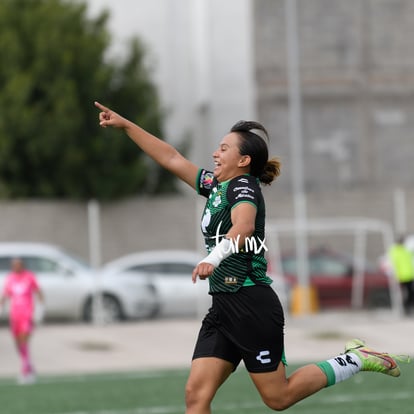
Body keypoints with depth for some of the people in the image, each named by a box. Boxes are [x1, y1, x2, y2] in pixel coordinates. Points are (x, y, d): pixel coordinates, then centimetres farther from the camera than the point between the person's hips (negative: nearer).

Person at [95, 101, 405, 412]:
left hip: (252, 306, -8)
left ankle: (354, 360, 15)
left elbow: (243, 227, -32)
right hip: (223, 307, 9)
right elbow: (171, 158, 21)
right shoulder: (216, 185, 14)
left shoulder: (244, 186, -11)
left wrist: (213, 258, -48)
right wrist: (125, 125, 21)